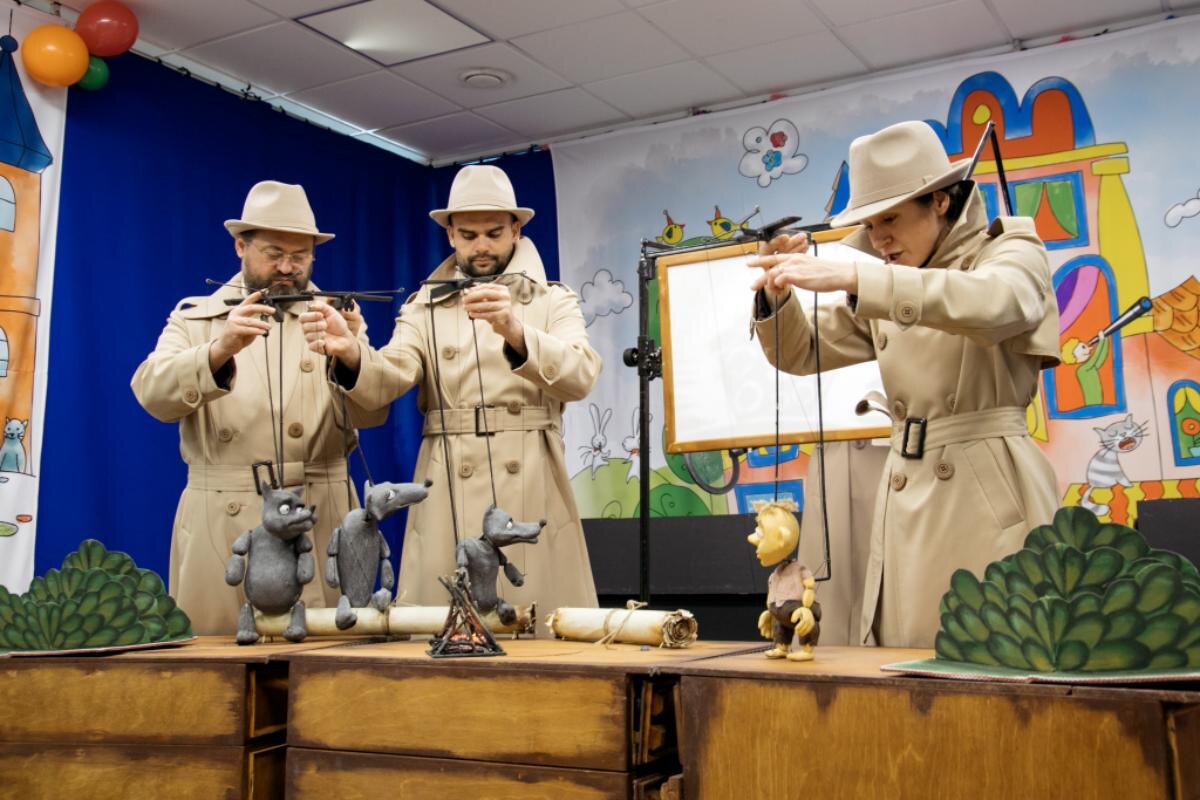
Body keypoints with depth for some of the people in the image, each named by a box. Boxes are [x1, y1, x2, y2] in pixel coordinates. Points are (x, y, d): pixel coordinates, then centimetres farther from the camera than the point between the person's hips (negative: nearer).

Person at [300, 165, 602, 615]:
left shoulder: (554, 301, 8)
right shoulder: (424, 308, 11)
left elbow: (580, 376, -12)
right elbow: (390, 379, -7)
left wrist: (515, 333, -30)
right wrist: (351, 354, -30)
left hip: (533, 495, -1)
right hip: (449, 497, 1)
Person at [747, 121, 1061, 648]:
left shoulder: (1012, 251, 0)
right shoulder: (887, 288, 17)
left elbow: (990, 303, -24)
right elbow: (800, 353, 17)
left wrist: (850, 277, -33)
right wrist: (777, 292, -4)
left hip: (988, 492, -5)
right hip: (906, 500, 5)